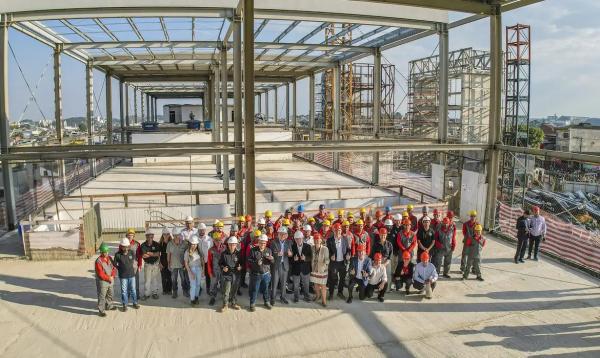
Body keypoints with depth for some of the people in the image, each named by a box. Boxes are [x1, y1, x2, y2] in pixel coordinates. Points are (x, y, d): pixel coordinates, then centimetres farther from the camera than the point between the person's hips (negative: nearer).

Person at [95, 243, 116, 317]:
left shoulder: (109, 258, 2)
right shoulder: (98, 261, -20)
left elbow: (114, 268, 5)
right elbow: (100, 274, -21)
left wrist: (112, 276, -10)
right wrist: (108, 278, -16)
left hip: (110, 281, 7)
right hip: (102, 282, -7)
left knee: (110, 294, 23)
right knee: (102, 296, 0)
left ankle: (109, 305, 41)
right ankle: (101, 311, 7)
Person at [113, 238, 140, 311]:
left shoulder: (132, 253, -5)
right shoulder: (118, 255, -12)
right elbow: (115, 264, 0)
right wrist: (120, 269, -1)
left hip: (131, 275, 2)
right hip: (123, 276, -2)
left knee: (133, 289, 13)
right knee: (124, 290, 8)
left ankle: (135, 303, 28)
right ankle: (124, 305, 22)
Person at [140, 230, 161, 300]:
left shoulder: (156, 244, -2)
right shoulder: (143, 245, -6)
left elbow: (158, 254, -10)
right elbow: (144, 255, -15)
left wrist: (149, 253, -16)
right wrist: (153, 254, -13)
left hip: (155, 264, 1)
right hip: (147, 264, -1)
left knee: (155, 279, 7)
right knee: (147, 280, -2)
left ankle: (154, 293, 17)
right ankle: (146, 294, 6)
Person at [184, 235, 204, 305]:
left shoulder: (199, 251, 0)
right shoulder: (187, 252, -9)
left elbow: (202, 261, 6)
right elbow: (186, 263, -7)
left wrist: (203, 270, 2)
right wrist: (190, 272, -12)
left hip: (199, 268, 3)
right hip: (191, 269, -3)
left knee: (198, 284, 8)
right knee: (193, 285, -6)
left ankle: (196, 297, 26)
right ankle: (192, 299, 6)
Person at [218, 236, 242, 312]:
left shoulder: (238, 253, -5)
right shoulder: (224, 254, -9)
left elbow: (241, 262, 9)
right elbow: (220, 263, 3)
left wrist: (240, 267, -11)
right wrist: (223, 267, -15)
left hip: (236, 275, 2)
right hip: (226, 275, -2)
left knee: (234, 290, 15)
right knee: (226, 291, -1)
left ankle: (233, 303, 33)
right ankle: (225, 305, 17)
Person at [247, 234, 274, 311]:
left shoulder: (268, 250, 4)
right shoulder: (253, 250, -8)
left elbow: (272, 262, 4)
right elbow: (249, 261, -9)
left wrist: (271, 259, -19)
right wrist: (256, 263, -25)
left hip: (266, 274, 3)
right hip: (256, 274, -3)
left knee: (265, 289, 16)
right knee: (254, 289, 5)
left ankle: (267, 302, 33)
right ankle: (252, 304, 18)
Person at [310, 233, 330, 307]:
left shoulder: (325, 249, -19)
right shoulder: (312, 248, -6)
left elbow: (327, 259, -14)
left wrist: (325, 265, -25)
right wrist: (311, 266, 3)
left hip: (322, 270, -4)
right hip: (314, 269, 4)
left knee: (322, 286, 2)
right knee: (315, 284, 18)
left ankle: (324, 300, 14)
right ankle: (318, 295, 41)